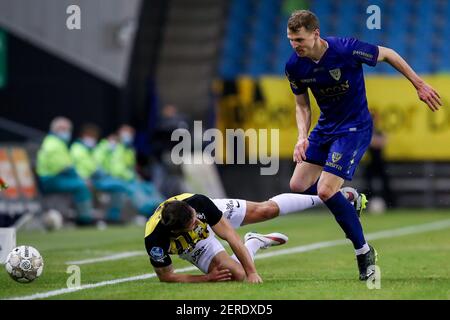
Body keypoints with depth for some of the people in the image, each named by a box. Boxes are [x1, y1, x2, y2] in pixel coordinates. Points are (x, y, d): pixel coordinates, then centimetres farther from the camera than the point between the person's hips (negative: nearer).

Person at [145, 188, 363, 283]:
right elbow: (165, 276, -26)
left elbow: (231, 236, -34)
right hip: (195, 249, -1)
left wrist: (252, 271, -37)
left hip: (215, 215, 1)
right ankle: (254, 243, 21)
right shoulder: (155, 240, -44)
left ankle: (327, 196, 19)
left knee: (265, 209, -3)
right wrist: (207, 278, -30)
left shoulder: (198, 203, -42)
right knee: (237, 275, -14)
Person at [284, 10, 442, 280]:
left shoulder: (347, 50, -25)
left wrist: (419, 85, -1)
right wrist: (303, 137, -11)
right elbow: (302, 105, 7)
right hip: (326, 127, 6)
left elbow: (387, 54, -7)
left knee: (325, 191, -18)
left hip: (355, 128, -6)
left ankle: (364, 251, -1)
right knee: (298, 185, 0)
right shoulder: (295, 66, -8)